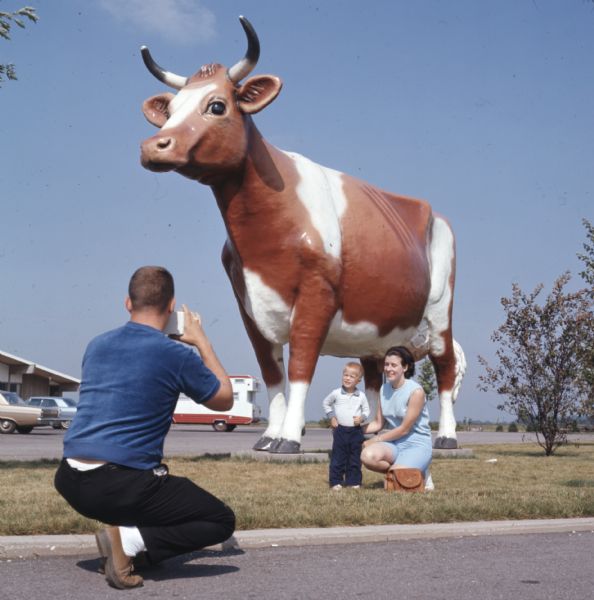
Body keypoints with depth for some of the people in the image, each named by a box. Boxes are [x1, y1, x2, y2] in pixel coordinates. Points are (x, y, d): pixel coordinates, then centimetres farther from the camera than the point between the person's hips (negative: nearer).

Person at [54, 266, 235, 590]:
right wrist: (201, 341, 18)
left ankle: (123, 529, 8)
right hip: (121, 486, -7)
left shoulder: (96, 345, 9)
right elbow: (225, 400, 10)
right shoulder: (177, 355, -7)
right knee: (221, 520, 7)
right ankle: (128, 539, -9)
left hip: (70, 482, 7)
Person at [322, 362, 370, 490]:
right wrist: (331, 417, 3)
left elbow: (366, 410, 9)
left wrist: (362, 417, -11)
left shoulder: (361, 396, 0)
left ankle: (353, 481, 14)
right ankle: (335, 482, 4)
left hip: (356, 431, 1)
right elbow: (326, 403, 13)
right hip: (340, 430, -1)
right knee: (338, 458, 0)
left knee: (355, 459, 6)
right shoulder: (336, 393, -1)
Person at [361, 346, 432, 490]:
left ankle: (421, 473, 7)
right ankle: (401, 471, 0)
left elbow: (404, 429, -13)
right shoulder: (384, 389, 7)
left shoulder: (416, 391, -14)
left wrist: (376, 440, -10)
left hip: (417, 444, -5)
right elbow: (378, 423, 8)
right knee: (368, 456, -27)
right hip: (394, 442, 5)